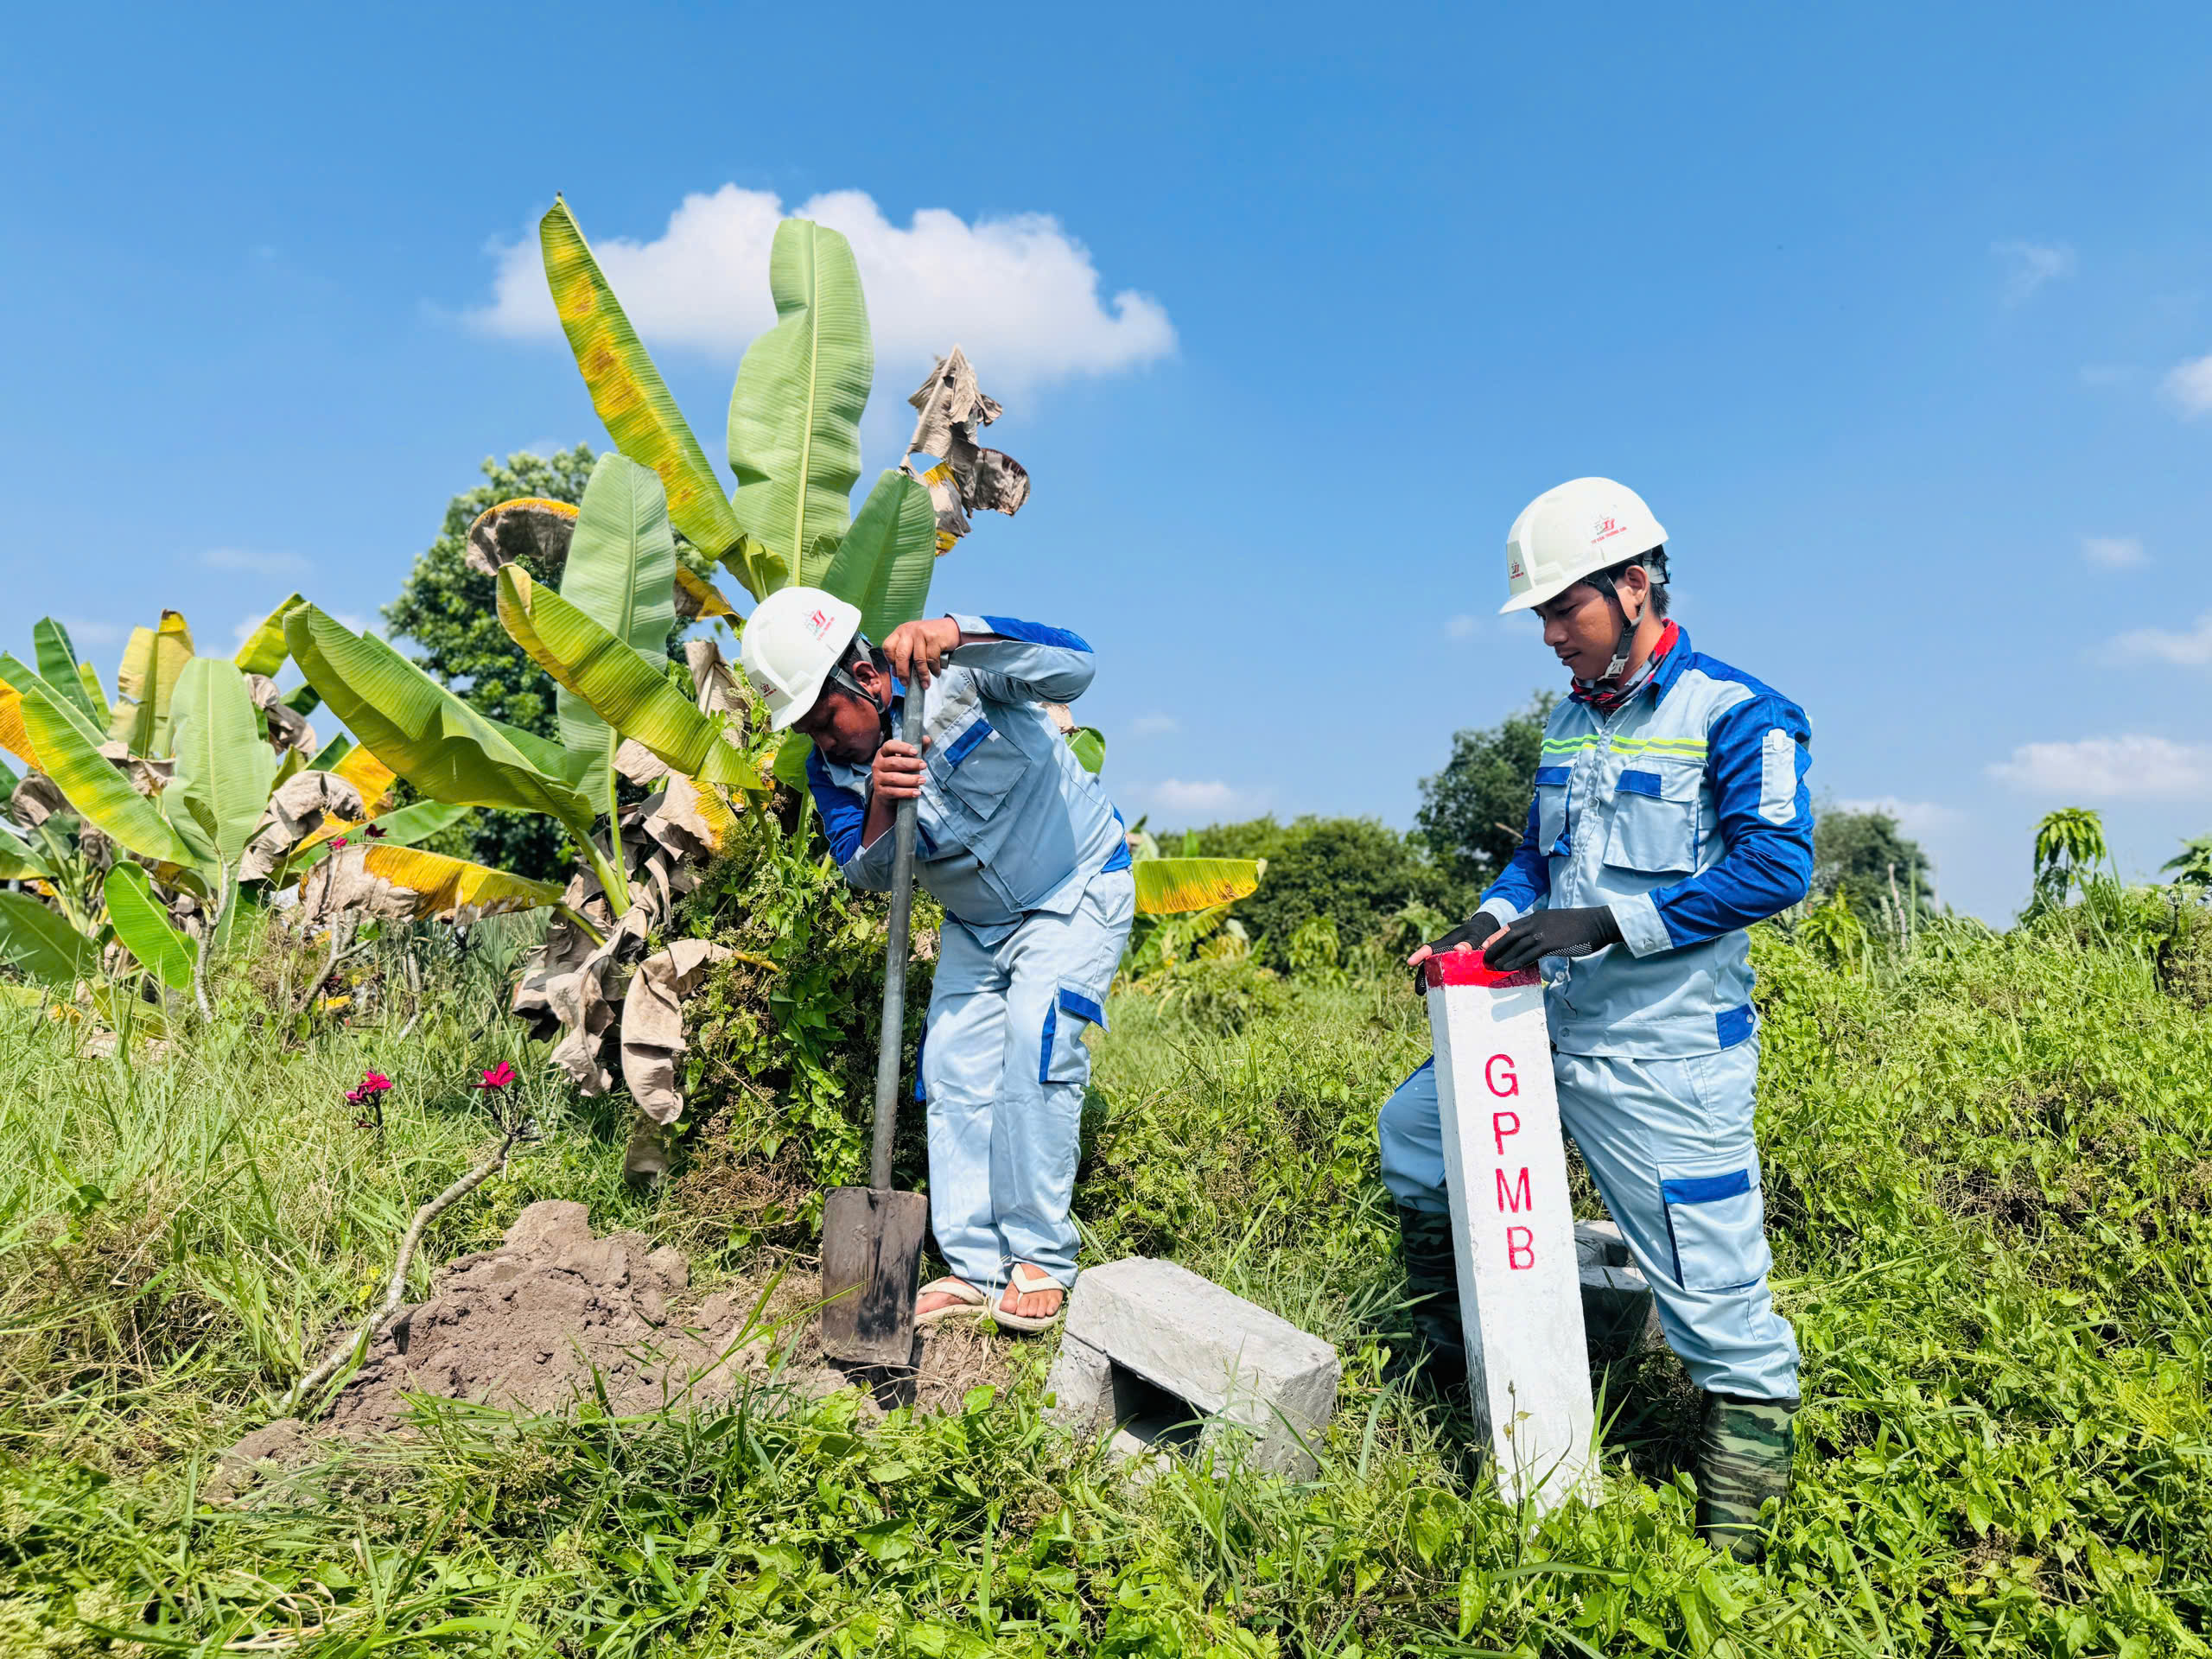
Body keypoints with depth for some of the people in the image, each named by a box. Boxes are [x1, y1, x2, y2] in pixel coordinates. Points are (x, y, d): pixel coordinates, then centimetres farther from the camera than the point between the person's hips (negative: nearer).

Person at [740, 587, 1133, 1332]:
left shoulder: (956, 672, -25)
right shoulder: (832, 769, -8)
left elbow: (1074, 668, -41)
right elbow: (867, 874, -14)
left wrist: (954, 634, -54)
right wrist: (880, 807, -36)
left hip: (1076, 891, -6)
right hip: (975, 922, 6)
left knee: (1036, 1048, -19)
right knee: (953, 1067, -1)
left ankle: (1042, 1260, -7)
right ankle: (975, 1266, 7)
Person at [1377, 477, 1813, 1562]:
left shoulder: (1736, 713, -10)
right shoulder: (1570, 721, 12)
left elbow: (1776, 867, -20)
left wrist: (1607, 923, -25)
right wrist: (1486, 923, -1)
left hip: (1665, 1063, -8)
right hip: (1551, 1028, 8)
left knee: (1717, 1297, -1)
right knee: (1413, 1127, 16)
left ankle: (1733, 1541, 16)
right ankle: (1454, 1361, 33)